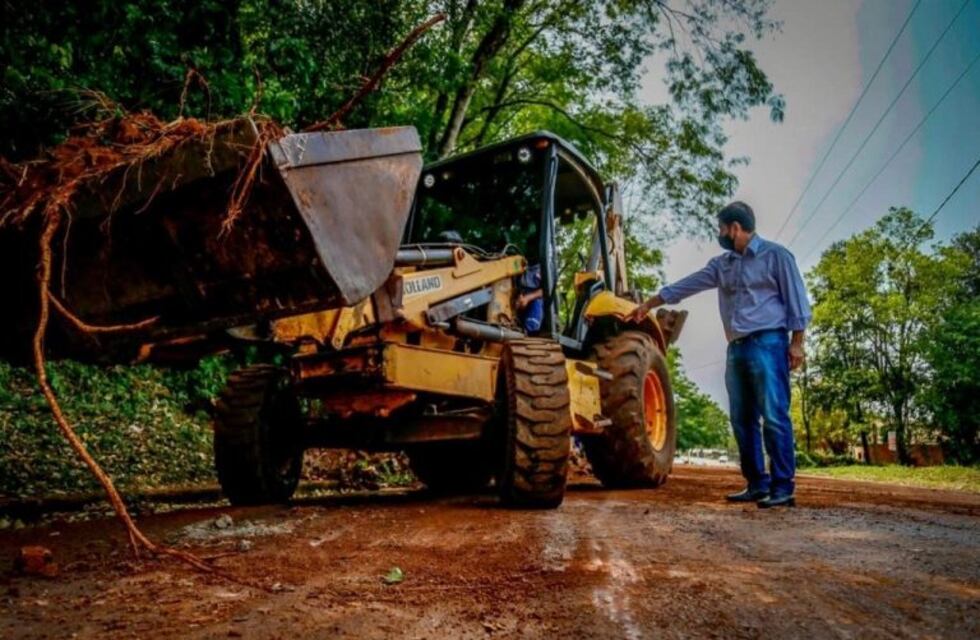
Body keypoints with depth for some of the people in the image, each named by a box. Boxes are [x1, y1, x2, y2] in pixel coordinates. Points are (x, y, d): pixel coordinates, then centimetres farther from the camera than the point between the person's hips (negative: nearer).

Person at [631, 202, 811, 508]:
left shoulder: (775, 255, -1)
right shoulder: (722, 264, 17)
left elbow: (796, 300, -3)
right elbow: (687, 284, 18)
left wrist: (796, 342, -9)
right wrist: (648, 304, 18)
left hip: (767, 343, -7)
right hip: (737, 347, 7)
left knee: (774, 417, -10)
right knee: (742, 419, 6)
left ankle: (783, 487, -7)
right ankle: (757, 484, 11)